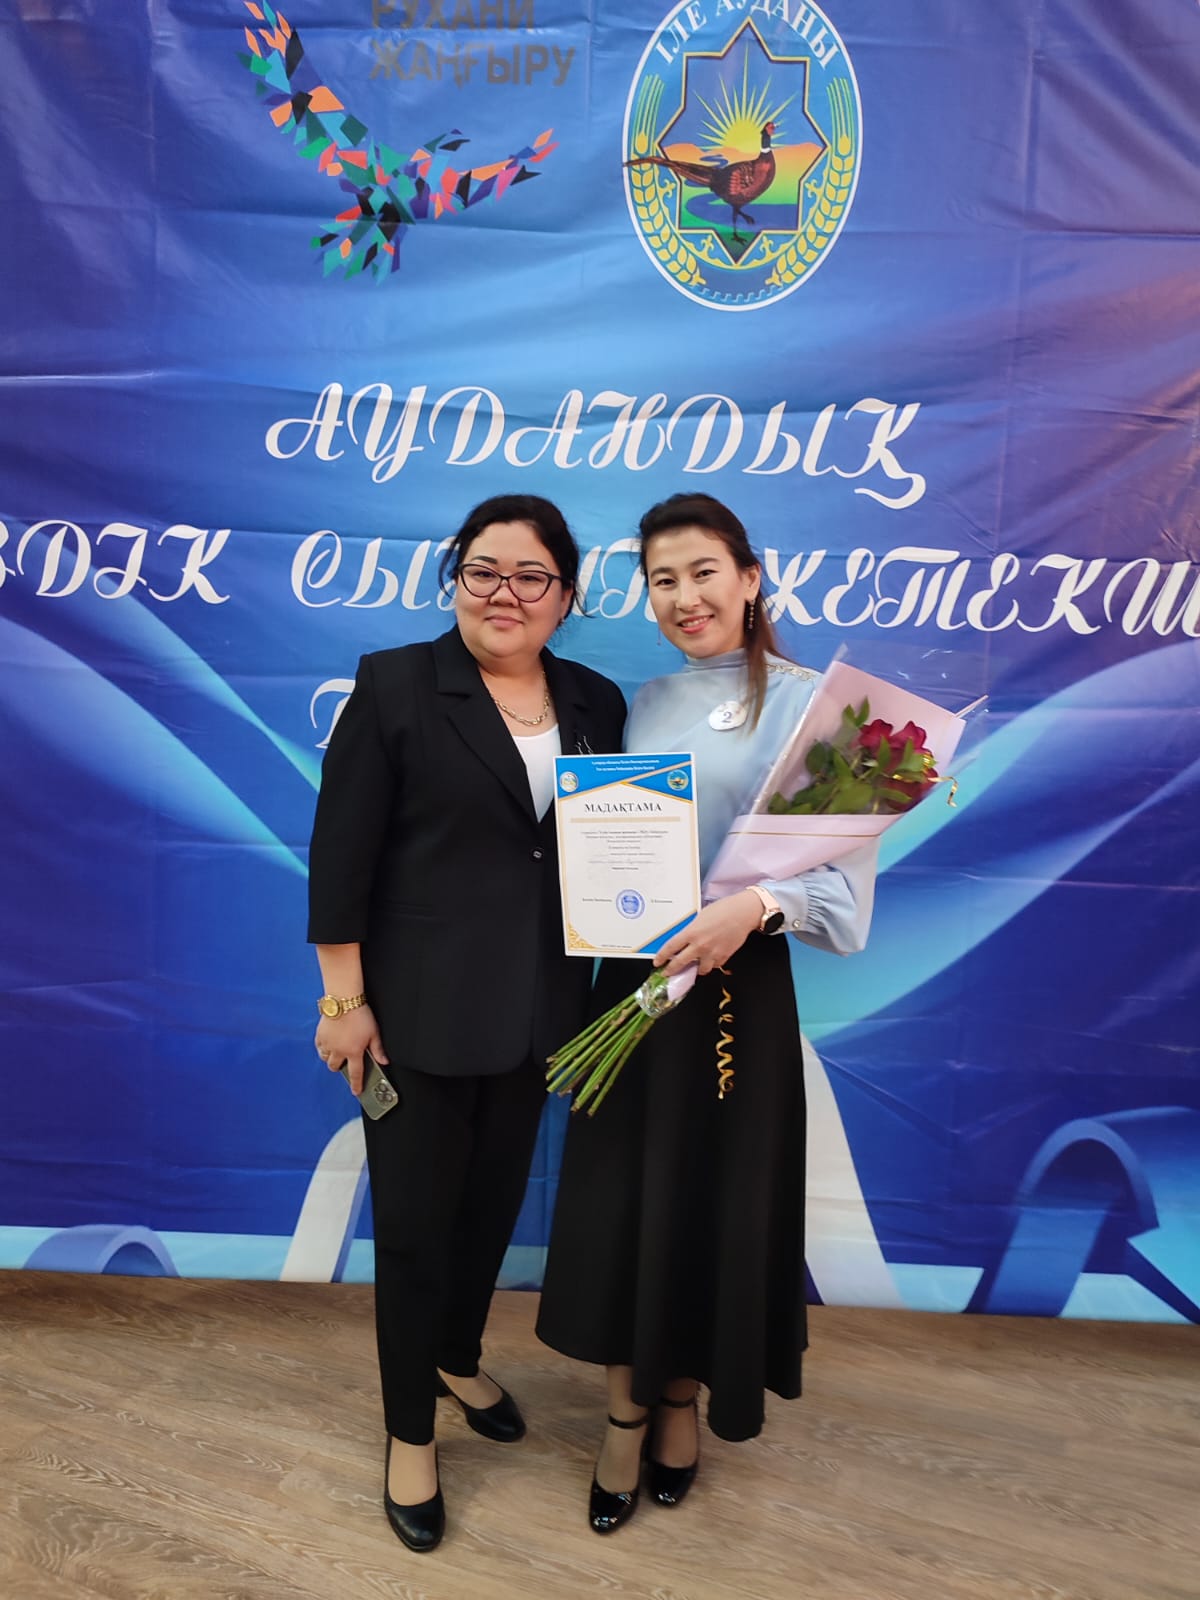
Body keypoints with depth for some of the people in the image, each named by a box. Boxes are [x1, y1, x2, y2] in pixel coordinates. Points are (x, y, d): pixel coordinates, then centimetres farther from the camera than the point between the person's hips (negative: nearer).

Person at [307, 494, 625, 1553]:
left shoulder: (597, 704, 3)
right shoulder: (395, 685, -8)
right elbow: (340, 853, -10)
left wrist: (587, 1003, -3)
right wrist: (345, 998, -11)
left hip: (534, 1012, 4)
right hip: (417, 1012, -4)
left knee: (495, 1203, 20)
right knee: (414, 1220, 10)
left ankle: (459, 1361, 48)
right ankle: (411, 1435, 33)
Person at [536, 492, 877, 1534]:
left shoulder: (808, 703, -8)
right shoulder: (643, 705, 9)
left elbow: (846, 871, -12)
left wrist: (756, 904, -28)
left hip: (736, 984, -4)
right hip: (629, 978, 5)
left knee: (711, 1197, 9)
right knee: (617, 1193, 10)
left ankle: (682, 1401, 36)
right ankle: (626, 1410, 33)